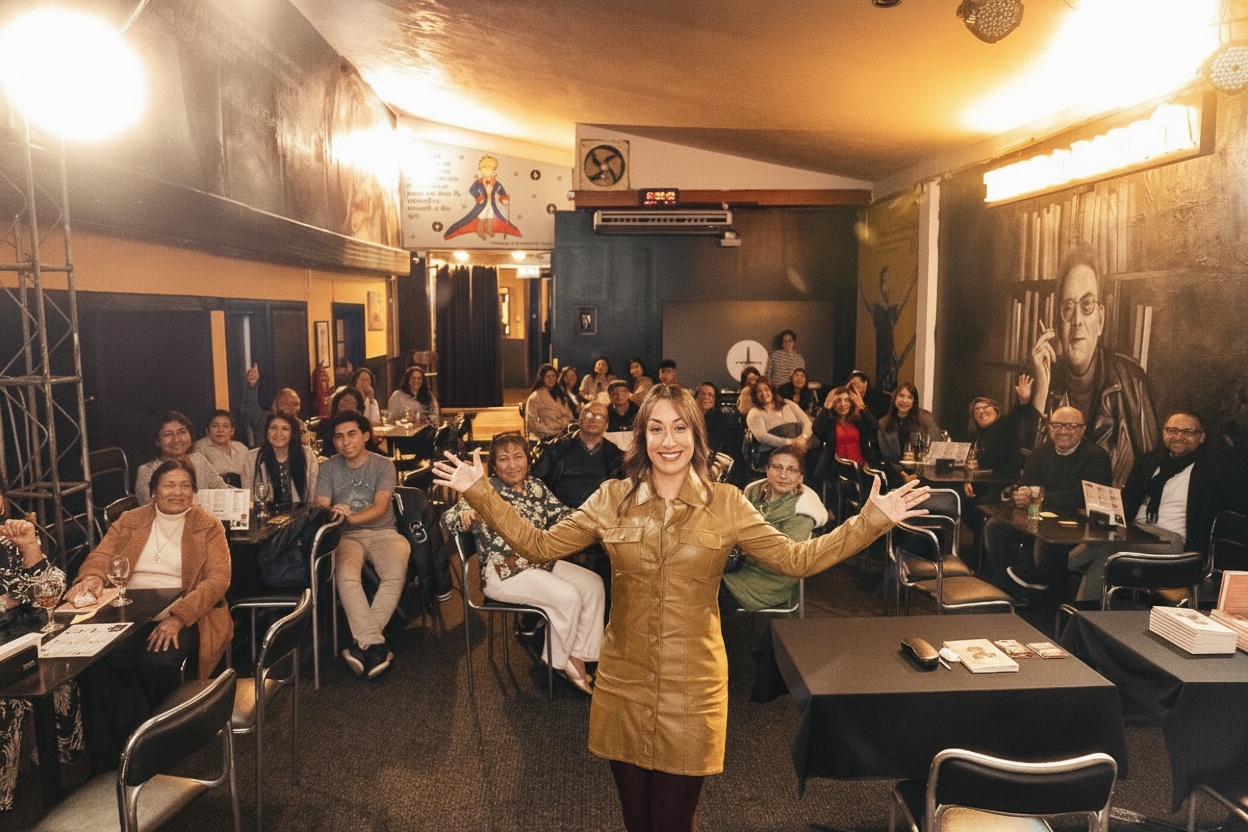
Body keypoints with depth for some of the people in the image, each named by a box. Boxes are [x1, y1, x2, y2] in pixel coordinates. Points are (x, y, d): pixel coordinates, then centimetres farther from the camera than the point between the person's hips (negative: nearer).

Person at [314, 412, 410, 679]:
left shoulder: (383, 465, 2)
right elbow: (321, 507, -2)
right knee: (345, 575, -33)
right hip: (346, 537, 1)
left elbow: (380, 506, -11)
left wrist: (351, 517, -31)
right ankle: (374, 644, -34)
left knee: (396, 574, -32)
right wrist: (333, 513, -27)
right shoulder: (329, 468, 9)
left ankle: (362, 642, -28)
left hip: (382, 532, -1)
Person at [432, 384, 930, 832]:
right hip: (624, 685, 2)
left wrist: (873, 519, -11)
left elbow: (797, 560, -4)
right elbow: (539, 546, -1)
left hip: (692, 689, -1)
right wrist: (479, 493, -7)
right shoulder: (613, 499, -2)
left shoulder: (726, 504, -4)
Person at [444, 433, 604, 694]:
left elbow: (561, 515, 5)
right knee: (568, 597, -22)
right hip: (504, 573, -7)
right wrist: (465, 515, -43)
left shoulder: (536, 486, 8)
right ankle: (558, 661, 2)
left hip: (542, 563, 7)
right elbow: (449, 519, -19)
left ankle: (578, 657, -1)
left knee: (593, 584, -8)